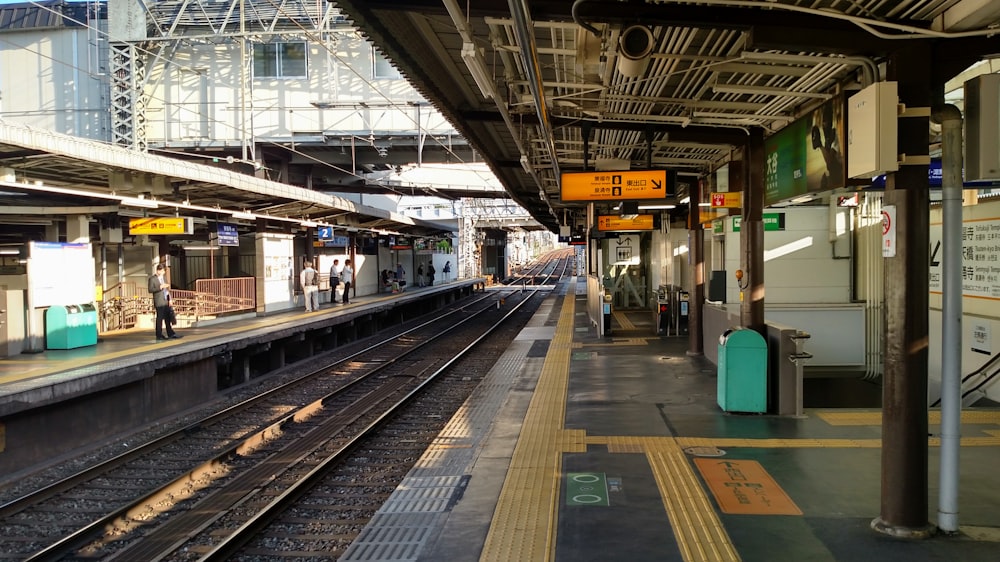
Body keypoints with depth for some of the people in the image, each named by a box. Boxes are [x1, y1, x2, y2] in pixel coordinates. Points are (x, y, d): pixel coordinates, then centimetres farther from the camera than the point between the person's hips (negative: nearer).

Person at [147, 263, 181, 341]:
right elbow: (150, 289, -13)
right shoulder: (152, 278, -5)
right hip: (159, 302, -7)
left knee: (168, 318, 10)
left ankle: (171, 334, 14)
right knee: (160, 318, -3)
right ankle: (159, 336, 3)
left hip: (166, 301, 7)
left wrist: (169, 299, 13)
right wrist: (160, 287, -22)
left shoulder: (163, 278, 18)